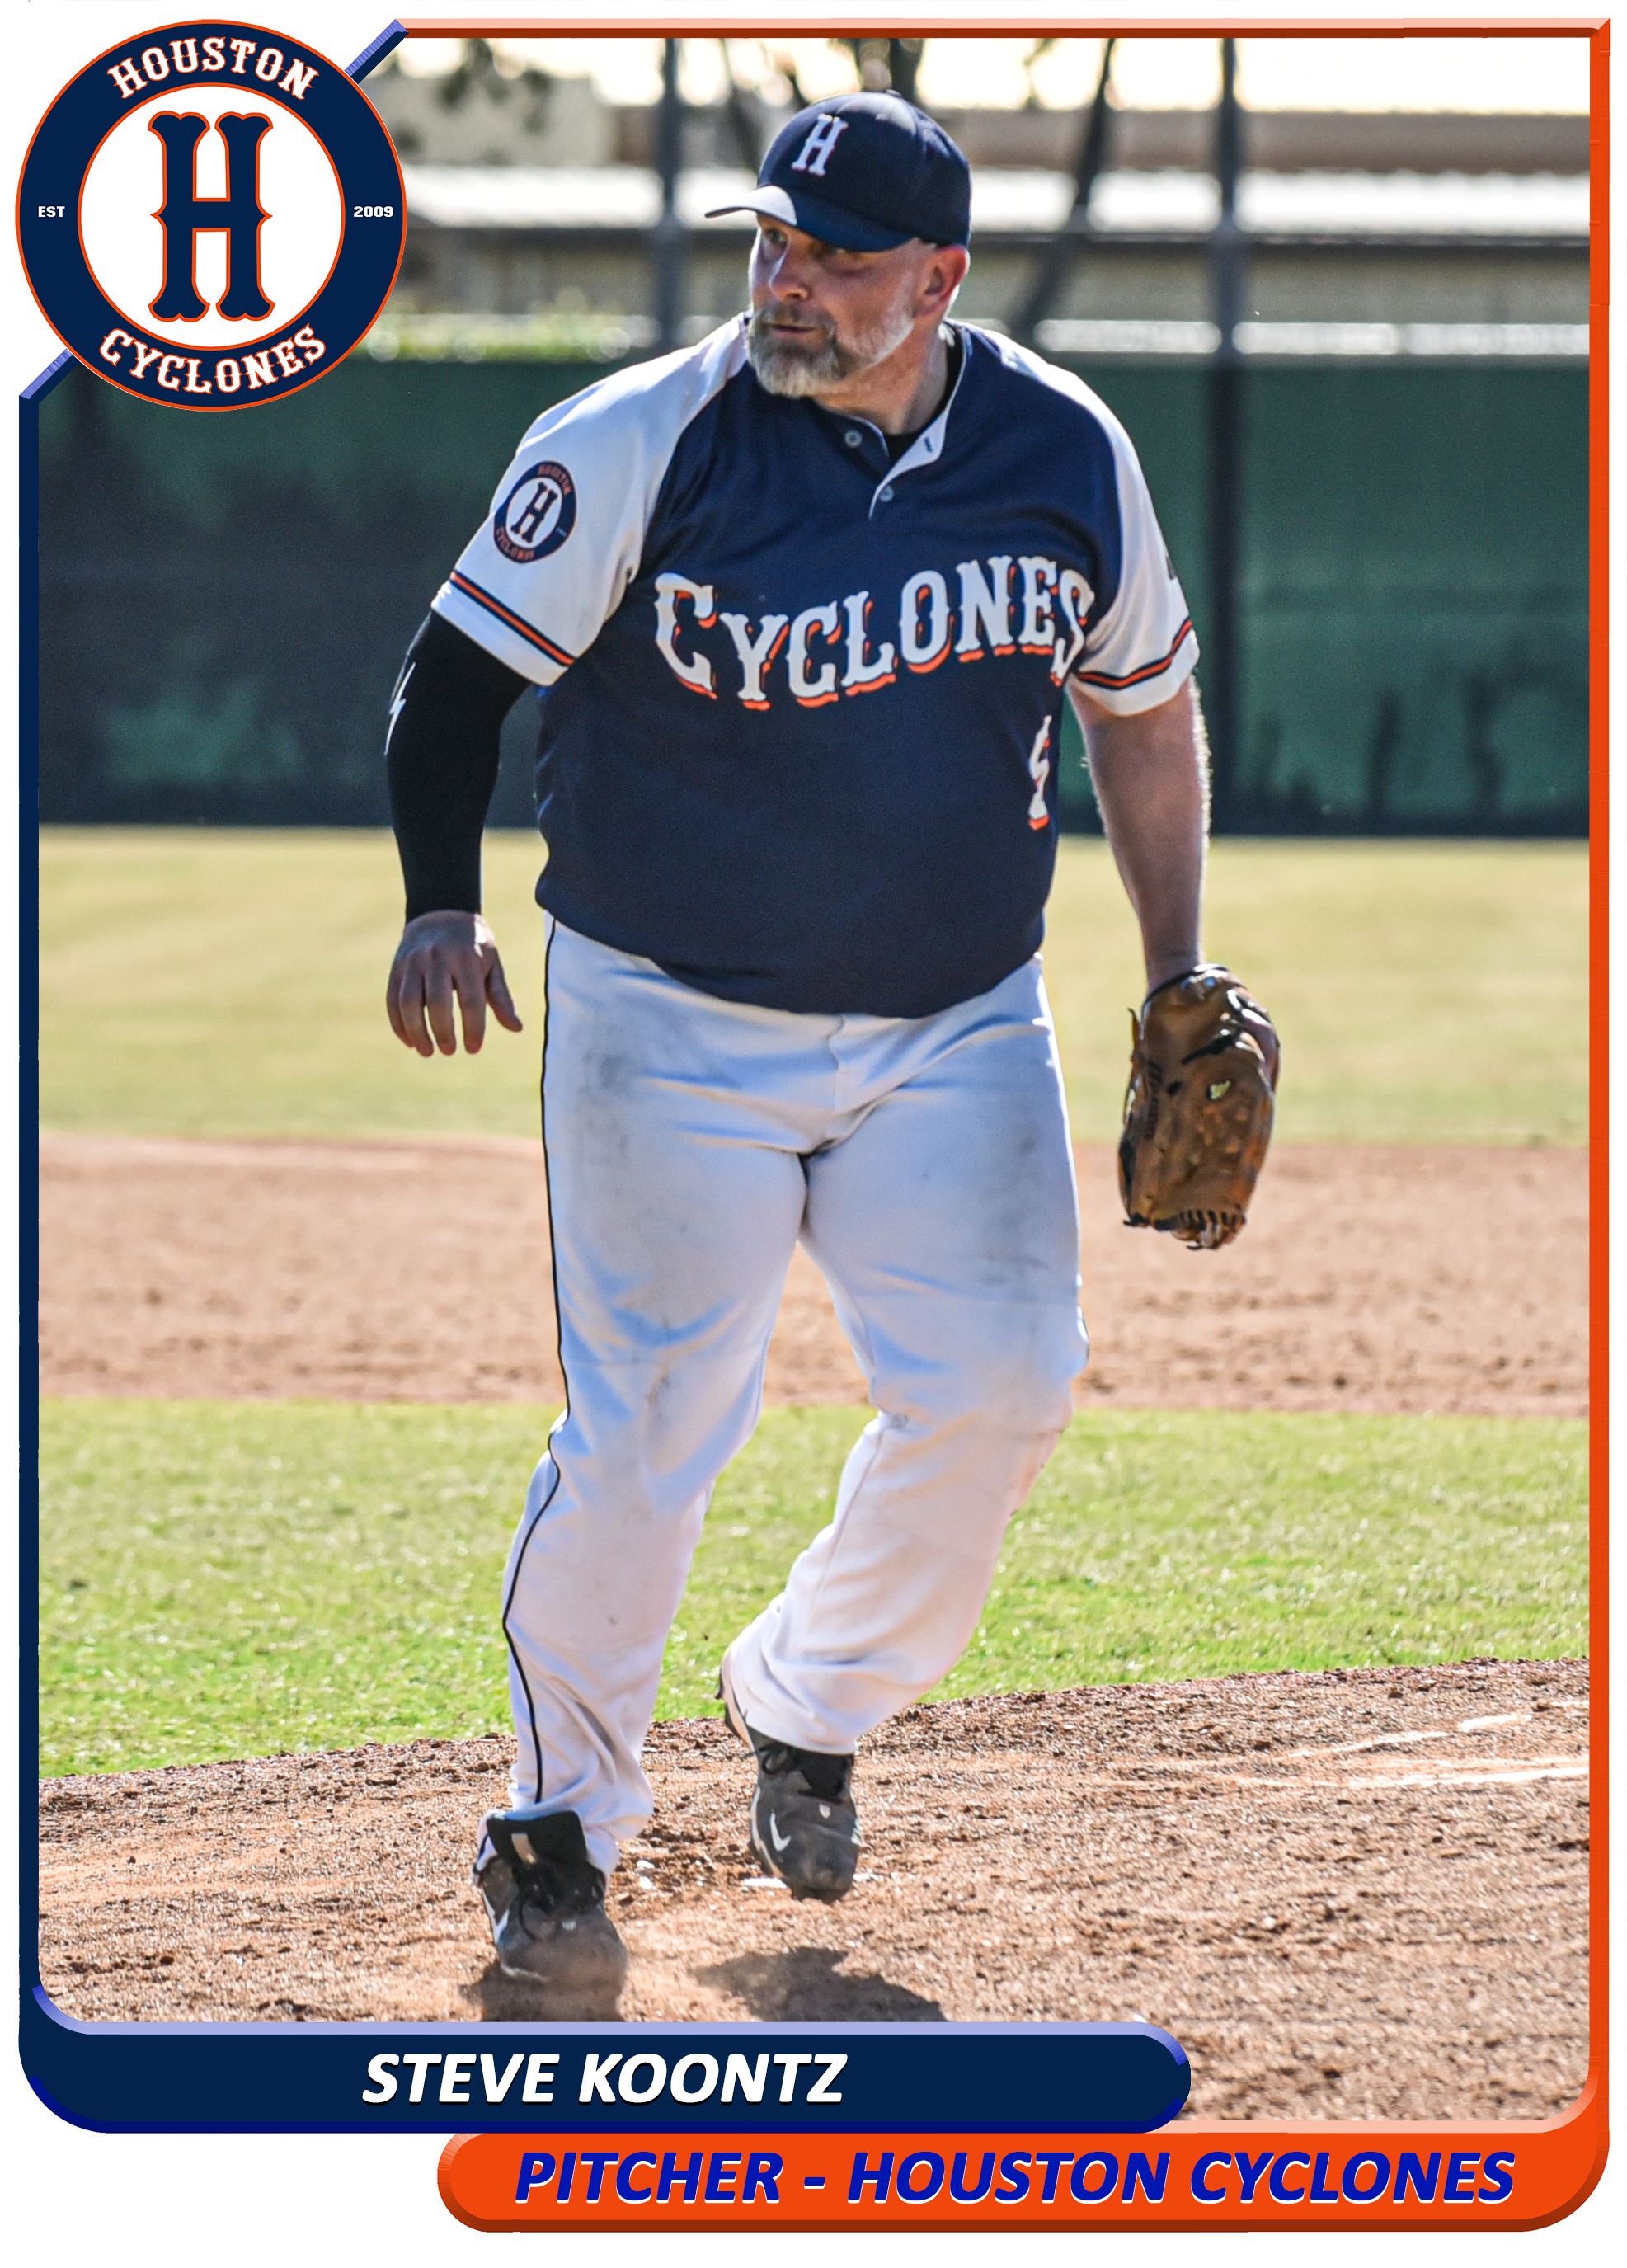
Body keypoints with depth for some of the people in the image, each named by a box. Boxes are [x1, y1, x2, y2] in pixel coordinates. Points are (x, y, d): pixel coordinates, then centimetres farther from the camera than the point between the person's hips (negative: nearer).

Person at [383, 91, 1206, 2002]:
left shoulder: (1066, 453, -1)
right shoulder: (639, 446, -12)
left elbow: (1143, 703, 14)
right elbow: (462, 668, -8)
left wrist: (1177, 975, 13)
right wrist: (440, 906, -23)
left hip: (959, 1027, 3)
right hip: (672, 1031, -3)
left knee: (998, 1387, -9)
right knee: (647, 1429, -8)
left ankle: (807, 1702, 18)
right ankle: (562, 1823, 13)